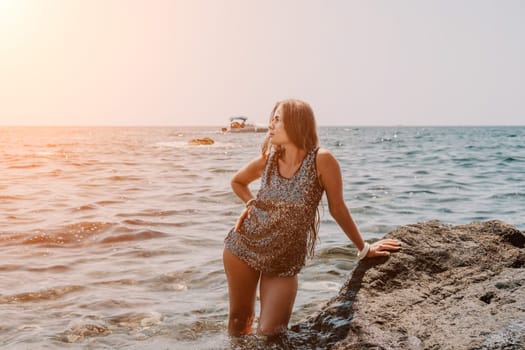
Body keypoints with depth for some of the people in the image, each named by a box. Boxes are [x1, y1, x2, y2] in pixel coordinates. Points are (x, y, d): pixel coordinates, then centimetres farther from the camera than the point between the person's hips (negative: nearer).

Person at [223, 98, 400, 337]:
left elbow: (337, 208, -7)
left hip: (285, 262, -3)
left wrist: (364, 248, -1)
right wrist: (252, 204, 0)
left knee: (269, 333, -4)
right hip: (243, 246, 3)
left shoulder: (321, 160, -17)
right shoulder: (268, 159, -4)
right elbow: (237, 182, 16)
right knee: (239, 319, 13)